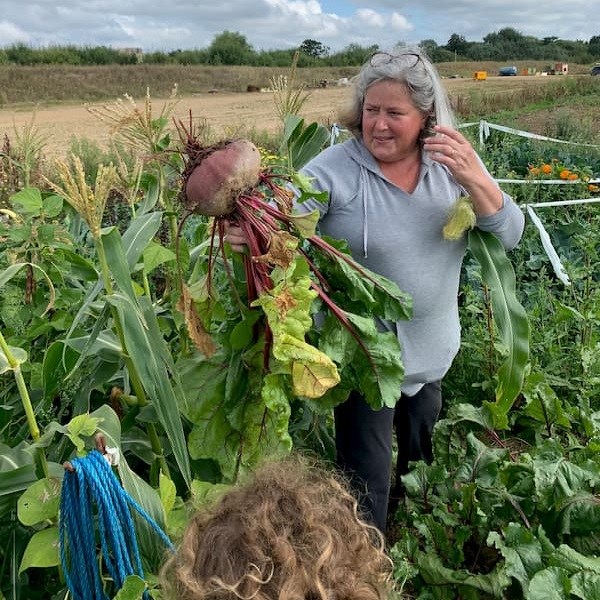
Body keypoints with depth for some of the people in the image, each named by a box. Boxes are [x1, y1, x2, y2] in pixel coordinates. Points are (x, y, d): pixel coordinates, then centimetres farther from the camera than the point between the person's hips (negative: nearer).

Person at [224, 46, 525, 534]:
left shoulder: (453, 159, -7)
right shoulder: (336, 168, -18)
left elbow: (509, 235, -9)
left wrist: (474, 179, -26)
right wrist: (246, 230, -52)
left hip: (432, 345, 5)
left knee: (420, 450, 29)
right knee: (368, 478, 5)